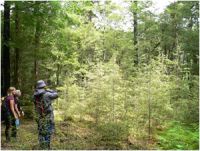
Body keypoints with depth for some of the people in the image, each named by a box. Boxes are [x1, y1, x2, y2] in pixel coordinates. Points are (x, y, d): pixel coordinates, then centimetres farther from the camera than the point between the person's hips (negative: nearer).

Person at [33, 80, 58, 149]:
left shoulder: (35, 96, -1)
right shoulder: (47, 94, -16)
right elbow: (56, 94, -1)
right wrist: (49, 90, 9)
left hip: (39, 118, 5)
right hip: (47, 118, -5)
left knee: (41, 134, 15)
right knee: (47, 134, 3)